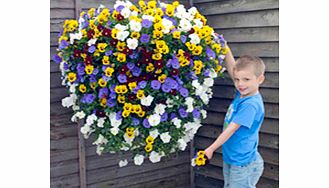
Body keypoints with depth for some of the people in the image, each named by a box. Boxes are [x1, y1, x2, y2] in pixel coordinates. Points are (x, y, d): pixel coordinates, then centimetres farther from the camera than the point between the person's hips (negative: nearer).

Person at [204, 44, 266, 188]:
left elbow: (231, 129, -21)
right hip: (230, 159, 9)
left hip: (243, 164, -9)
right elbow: (232, 67, 1)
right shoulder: (242, 94, 0)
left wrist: (211, 149, -15)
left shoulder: (251, 104, -24)